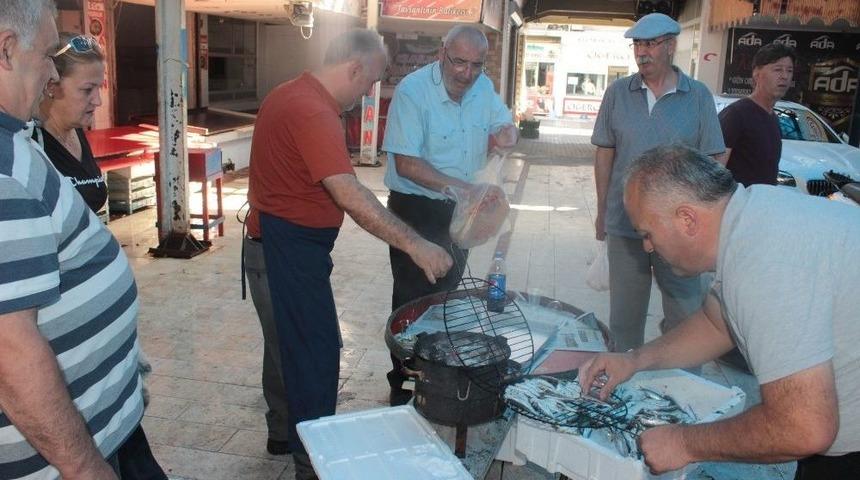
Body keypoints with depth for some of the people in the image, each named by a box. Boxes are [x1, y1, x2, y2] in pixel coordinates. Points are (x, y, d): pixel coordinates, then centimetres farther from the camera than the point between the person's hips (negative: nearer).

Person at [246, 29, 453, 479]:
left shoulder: (292, 93, 10)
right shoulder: (313, 112, -24)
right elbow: (350, 195, -34)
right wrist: (414, 245, -33)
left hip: (282, 243, 11)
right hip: (290, 249, -11)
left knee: (291, 342, 22)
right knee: (317, 350, -2)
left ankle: (286, 433, 40)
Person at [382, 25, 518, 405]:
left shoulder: (483, 87, -1)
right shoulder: (412, 91, -21)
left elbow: (504, 124, 14)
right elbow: (406, 164, -26)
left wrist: (506, 133, -12)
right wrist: (463, 187, -33)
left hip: (459, 209, 7)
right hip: (415, 209, -7)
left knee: (448, 294, 19)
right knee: (413, 301, -1)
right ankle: (404, 388, 15)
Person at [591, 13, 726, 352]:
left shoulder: (698, 97, -1)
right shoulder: (618, 93, 2)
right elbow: (604, 154, 6)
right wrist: (602, 211, 6)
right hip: (624, 223, 1)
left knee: (686, 317, 7)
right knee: (625, 315, 14)